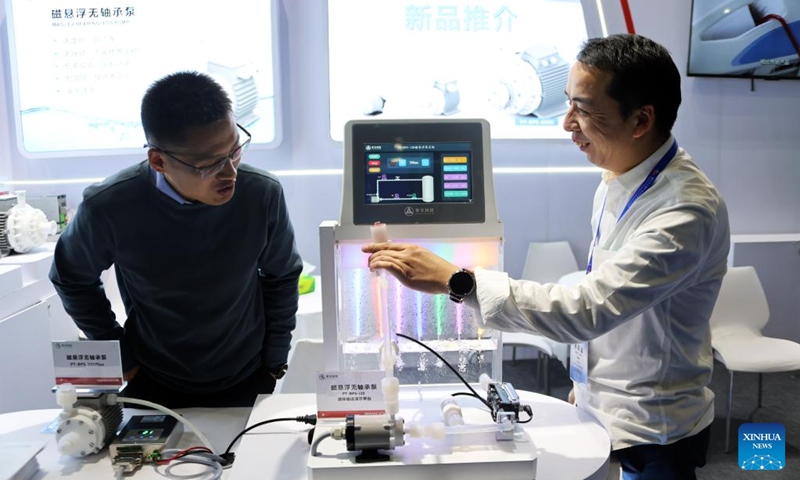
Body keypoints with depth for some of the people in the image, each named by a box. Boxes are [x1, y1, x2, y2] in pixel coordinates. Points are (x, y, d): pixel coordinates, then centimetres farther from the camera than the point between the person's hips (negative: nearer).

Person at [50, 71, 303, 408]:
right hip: (154, 385, 0)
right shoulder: (108, 209, -22)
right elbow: (71, 278, -1)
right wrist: (120, 357, -1)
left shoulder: (263, 195, -21)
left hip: (247, 383, 1)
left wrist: (274, 360, 1)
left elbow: (282, 276, -3)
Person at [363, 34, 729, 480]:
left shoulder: (688, 209, -28)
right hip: (599, 408, 7)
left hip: (650, 438, -7)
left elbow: (585, 309, -36)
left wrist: (454, 279, -36)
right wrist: (586, 381, 15)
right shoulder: (619, 177, 0)